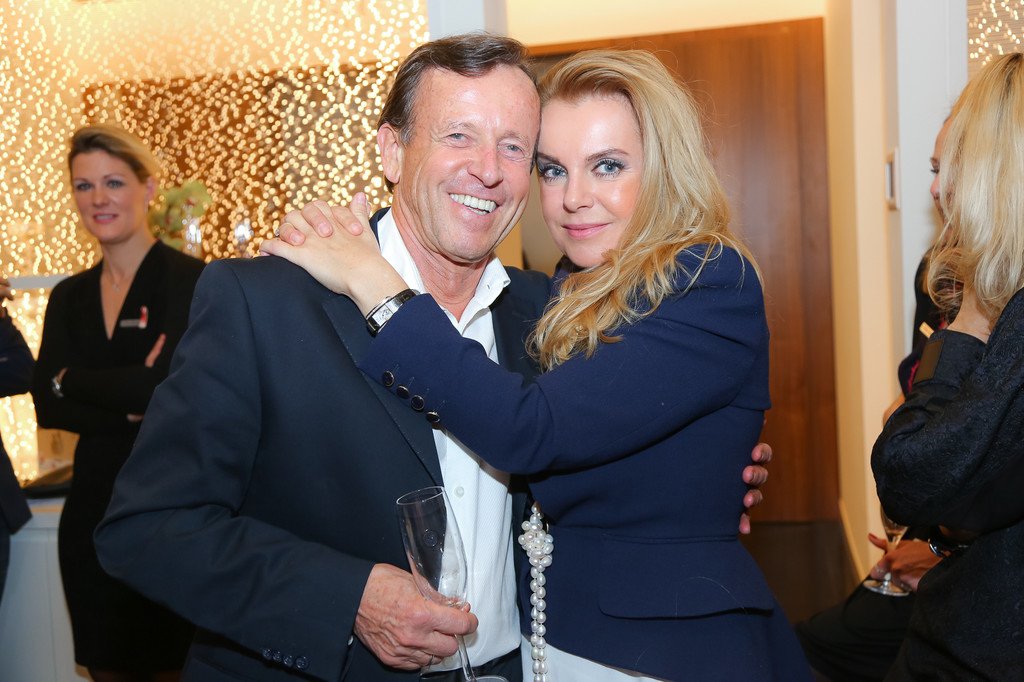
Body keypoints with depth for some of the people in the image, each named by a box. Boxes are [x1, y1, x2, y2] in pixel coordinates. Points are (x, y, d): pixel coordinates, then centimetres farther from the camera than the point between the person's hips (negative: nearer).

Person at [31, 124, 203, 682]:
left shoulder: (189, 280, -8)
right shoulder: (69, 296, 10)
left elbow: (165, 385, -20)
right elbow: (46, 406, 1)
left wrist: (71, 380, -5)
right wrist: (130, 411, -15)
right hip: (94, 506, 6)